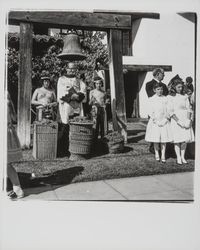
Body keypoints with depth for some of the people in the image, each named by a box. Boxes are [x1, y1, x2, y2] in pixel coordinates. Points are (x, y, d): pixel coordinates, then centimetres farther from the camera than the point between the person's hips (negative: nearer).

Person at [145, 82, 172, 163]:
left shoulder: (165, 99, 4)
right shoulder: (151, 99, 0)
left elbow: (168, 111, 4)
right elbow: (150, 112, -2)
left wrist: (165, 120, -9)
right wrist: (156, 121, -11)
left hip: (164, 122, 1)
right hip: (155, 121, -1)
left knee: (164, 139, 2)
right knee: (156, 139, 5)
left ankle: (163, 156, 10)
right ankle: (156, 154, 22)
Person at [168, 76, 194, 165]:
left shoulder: (185, 96, 10)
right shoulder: (171, 97, -2)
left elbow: (188, 108, 8)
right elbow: (170, 111, -7)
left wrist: (189, 119, -7)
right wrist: (178, 121, -15)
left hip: (185, 119, 4)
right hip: (176, 119, -4)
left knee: (185, 139, 3)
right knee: (177, 140, -1)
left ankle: (183, 157, 15)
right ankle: (178, 158, 9)